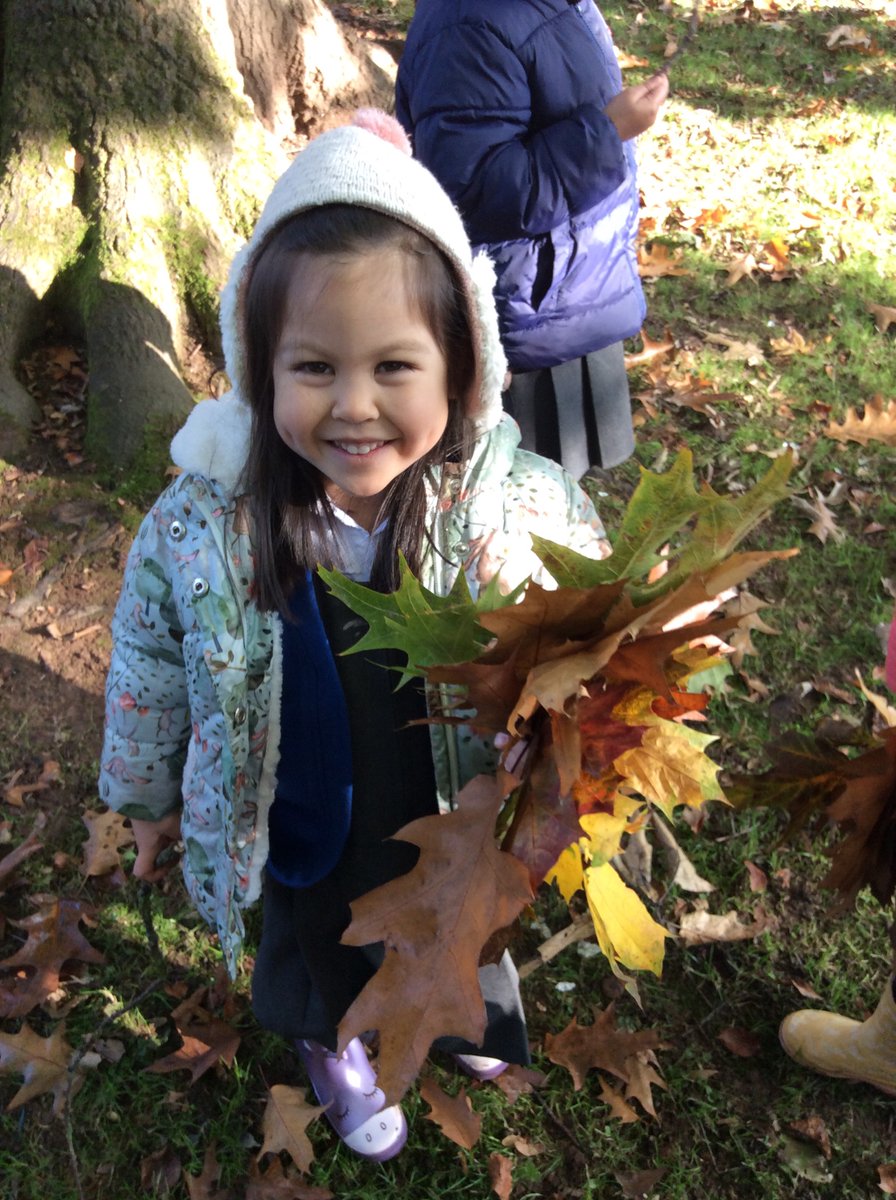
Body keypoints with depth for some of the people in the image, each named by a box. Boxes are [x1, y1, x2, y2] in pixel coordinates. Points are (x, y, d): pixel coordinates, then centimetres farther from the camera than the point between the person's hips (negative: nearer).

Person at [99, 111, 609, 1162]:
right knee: (318, 955, 30)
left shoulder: (523, 505, -27)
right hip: (304, 832, 0)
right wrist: (150, 796, 6)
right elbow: (150, 669, -7)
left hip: (469, 820, 1)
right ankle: (332, 1052, 67)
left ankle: (468, 1002, 70)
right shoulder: (200, 525, -25)